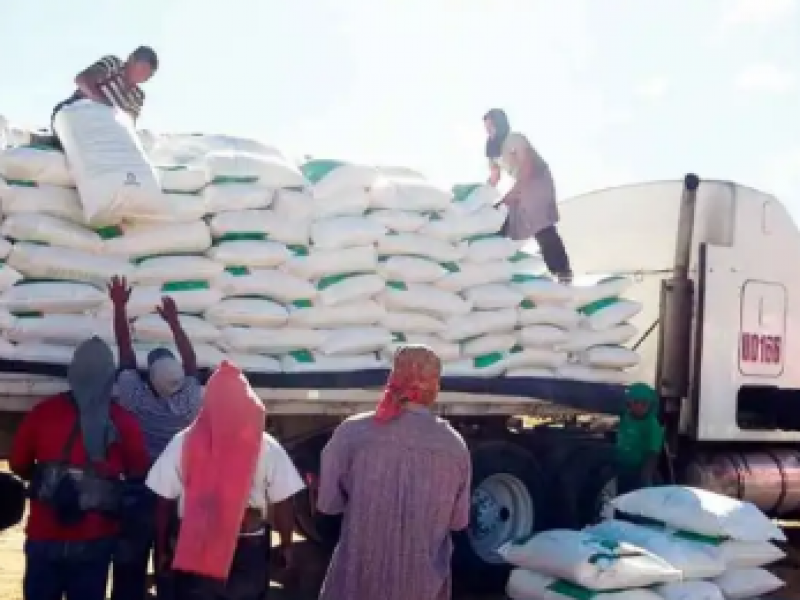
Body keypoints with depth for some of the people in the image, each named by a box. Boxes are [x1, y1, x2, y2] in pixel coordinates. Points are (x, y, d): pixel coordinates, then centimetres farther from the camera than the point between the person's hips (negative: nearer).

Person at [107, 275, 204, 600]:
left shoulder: (136, 400, -13)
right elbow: (191, 364, 7)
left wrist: (119, 306, 1)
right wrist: (174, 322, 12)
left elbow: (126, 352, -6)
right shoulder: (190, 403, -9)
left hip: (138, 496, -1)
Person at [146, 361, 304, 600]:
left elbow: (164, 500, -1)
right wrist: (286, 545, 8)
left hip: (194, 550, 1)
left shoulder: (183, 442, -6)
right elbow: (283, 503, -5)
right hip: (249, 550, 0)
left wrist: (162, 546, 10)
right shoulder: (267, 447, -8)